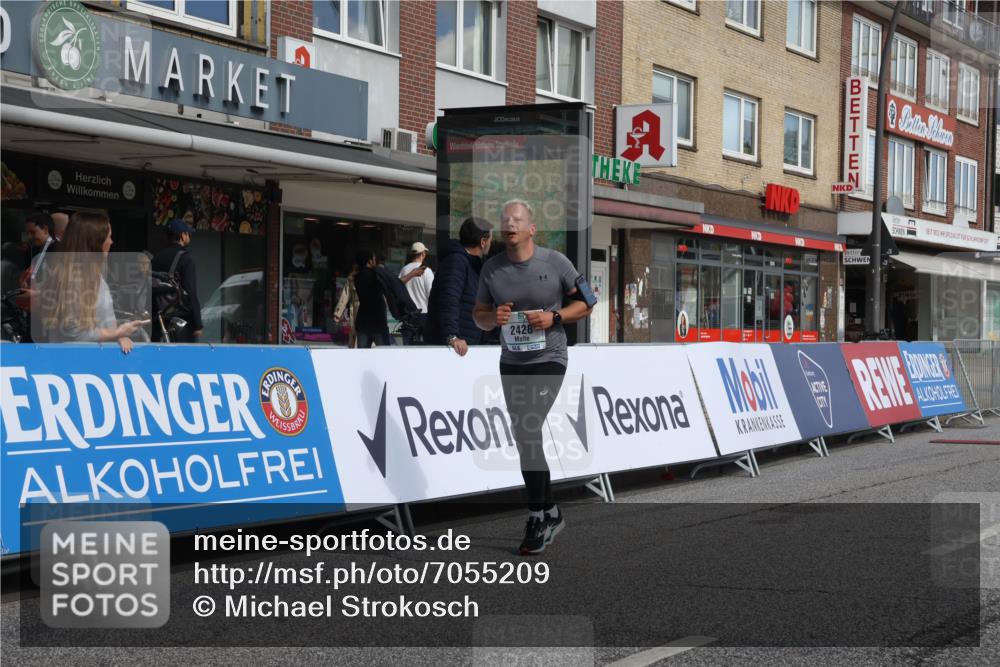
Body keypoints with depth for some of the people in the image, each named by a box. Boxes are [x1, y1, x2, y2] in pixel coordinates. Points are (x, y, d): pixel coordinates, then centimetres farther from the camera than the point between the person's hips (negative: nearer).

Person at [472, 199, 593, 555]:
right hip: (511, 364, 5)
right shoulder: (492, 268, 1)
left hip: (548, 360, -5)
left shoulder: (555, 262, -8)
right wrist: (492, 317, -12)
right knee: (525, 440, 11)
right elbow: (479, 315, 11)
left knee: (528, 431, -19)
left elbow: (585, 303, 0)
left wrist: (554, 317, -16)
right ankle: (551, 514, 26)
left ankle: (538, 518, -8)